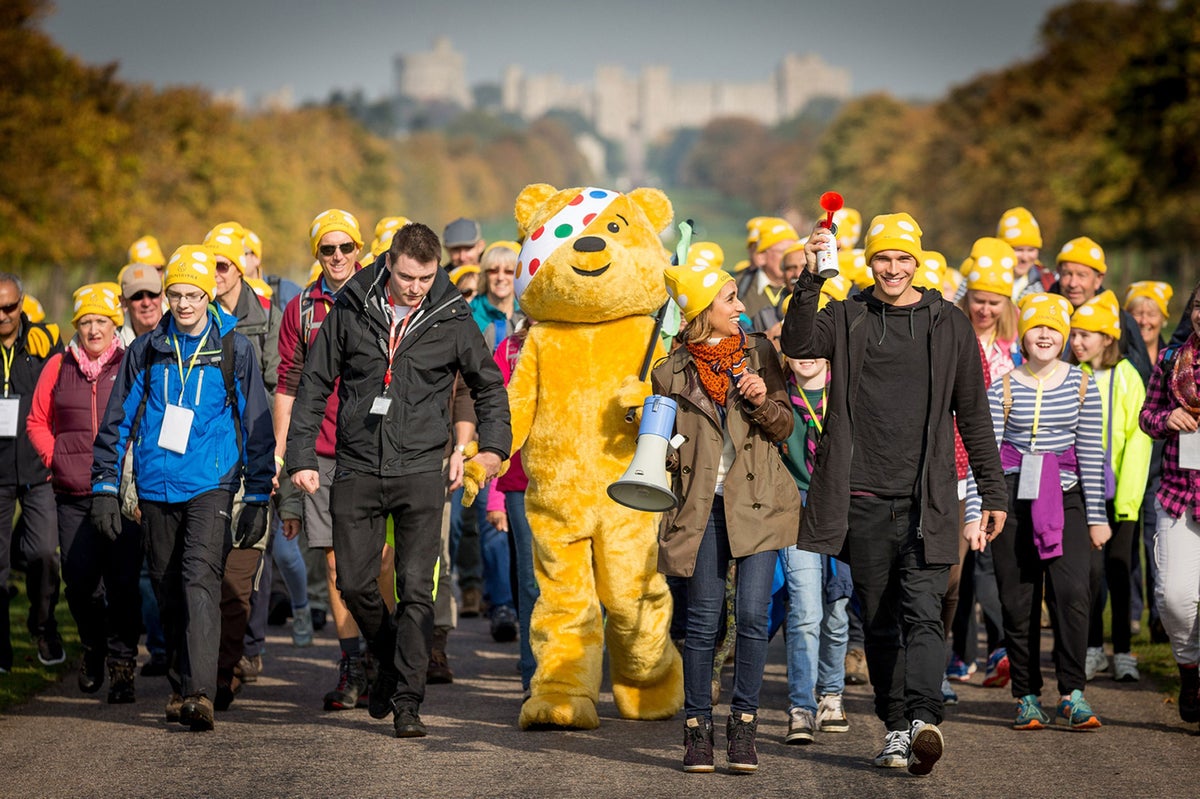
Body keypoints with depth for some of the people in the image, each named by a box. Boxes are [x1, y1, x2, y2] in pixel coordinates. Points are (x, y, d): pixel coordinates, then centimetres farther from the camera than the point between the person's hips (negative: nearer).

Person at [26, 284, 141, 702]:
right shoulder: (59, 367, 9)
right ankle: (93, 648, 27)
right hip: (73, 495, 2)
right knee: (80, 581, 1)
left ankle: (122, 664, 4)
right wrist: (55, 457, 4)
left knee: (122, 581, -5)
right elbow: (37, 421, 18)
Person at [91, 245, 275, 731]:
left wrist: (258, 498, 3)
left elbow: (257, 425, 5)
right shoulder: (146, 351, 7)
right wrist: (104, 485, 6)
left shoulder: (234, 350, 1)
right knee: (167, 589, 10)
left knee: (200, 580, -18)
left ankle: (200, 692, -27)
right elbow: (117, 420, 12)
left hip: (211, 486, -4)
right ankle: (180, 687, 23)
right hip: (157, 487, 4)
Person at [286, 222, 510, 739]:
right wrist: (300, 457, 2)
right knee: (354, 583, 3)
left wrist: (493, 445, 3)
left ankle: (407, 700, -2)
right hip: (358, 470, 1)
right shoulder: (351, 311, 1)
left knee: (416, 588, -7)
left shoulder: (451, 319, 1)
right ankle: (389, 662, 29)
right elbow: (314, 385, 7)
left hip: (421, 471, -1)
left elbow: (488, 385, 16)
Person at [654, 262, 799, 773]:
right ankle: (697, 728, 10)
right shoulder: (671, 372, 5)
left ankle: (743, 726, 4)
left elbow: (783, 428, 9)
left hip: (757, 501, 1)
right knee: (703, 620, 0)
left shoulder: (758, 353, 9)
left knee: (752, 615, -7)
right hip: (702, 506, 0)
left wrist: (763, 402, -9)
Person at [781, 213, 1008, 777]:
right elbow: (797, 344, -13)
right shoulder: (846, 319, 7)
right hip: (862, 498, 1)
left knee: (922, 612, -15)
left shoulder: (949, 325, 7)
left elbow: (973, 414, 11)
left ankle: (922, 719, -27)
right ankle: (895, 729, 13)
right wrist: (810, 278, -24)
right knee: (880, 621, 7)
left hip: (926, 500, -1)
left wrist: (993, 492, 10)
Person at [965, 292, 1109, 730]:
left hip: (1066, 497, 0)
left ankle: (1072, 693, -10)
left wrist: (1097, 515, 5)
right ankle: (1027, 698, 11)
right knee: (1018, 601, 2)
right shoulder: (1003, 389, 1)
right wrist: (974, 514, -12)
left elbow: (1091, 453, 7)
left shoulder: (1081, 384, 5)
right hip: (1013, 497, 0)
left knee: (1071, 591, -15)